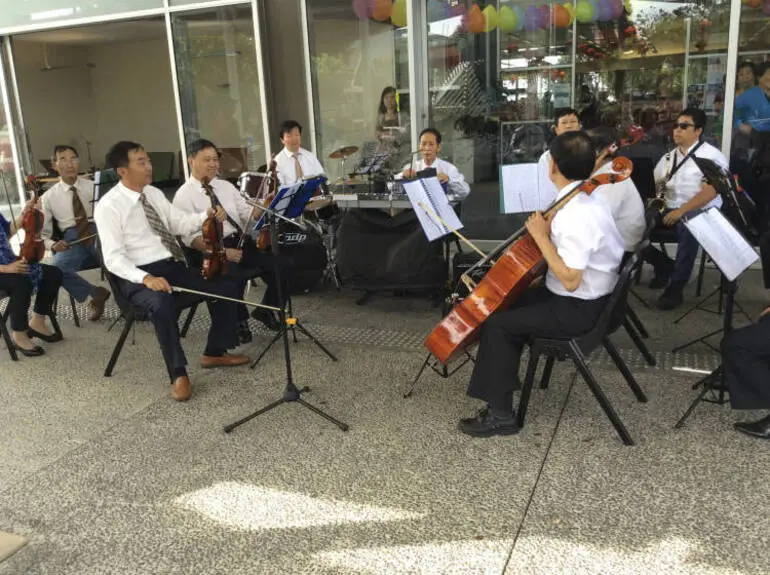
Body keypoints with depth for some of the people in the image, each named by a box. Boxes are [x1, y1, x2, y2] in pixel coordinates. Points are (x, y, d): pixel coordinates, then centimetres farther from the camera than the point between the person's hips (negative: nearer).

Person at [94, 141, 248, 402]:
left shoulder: (154, 193, 11)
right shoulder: (108, 206, -10)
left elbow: (180, 224, 14)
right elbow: (114, 258, -17)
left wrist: (206, 215, -7)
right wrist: (146, 277, -33)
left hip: (175, 265, 7)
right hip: (140, 275, -7)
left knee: (227, 287, -3)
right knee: (162, 304, -39)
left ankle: (214, 353, 13)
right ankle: (178, 374, -21)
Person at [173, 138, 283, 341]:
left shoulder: (226, 186, 17)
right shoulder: (184, 195, -2)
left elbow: (248, 214, 14)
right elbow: (191, 237, -11)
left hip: (242, 242, 6)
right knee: (234, 276, -36)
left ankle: (265, 310, 9)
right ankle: (239, 321, -6)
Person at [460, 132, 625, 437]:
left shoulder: (576, 215, -28)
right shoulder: (584, 198, 2)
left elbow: (570, 279, -30)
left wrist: (541, 236, -24)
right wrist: (549, 230, -4)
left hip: (577, 309, -10)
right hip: (587, 298, 10)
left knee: (496, 323, -9)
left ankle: (500, 414, 1)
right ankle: (505, 379, 30)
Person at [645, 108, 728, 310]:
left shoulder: (711, 156, -4)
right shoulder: (668, 157, 15)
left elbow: (710, 191, -16)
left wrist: (682, 211, -24)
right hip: (669, 211, 6)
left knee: (688, 229, -41)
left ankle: (675, 288, -29)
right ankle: (665, 266, 5)